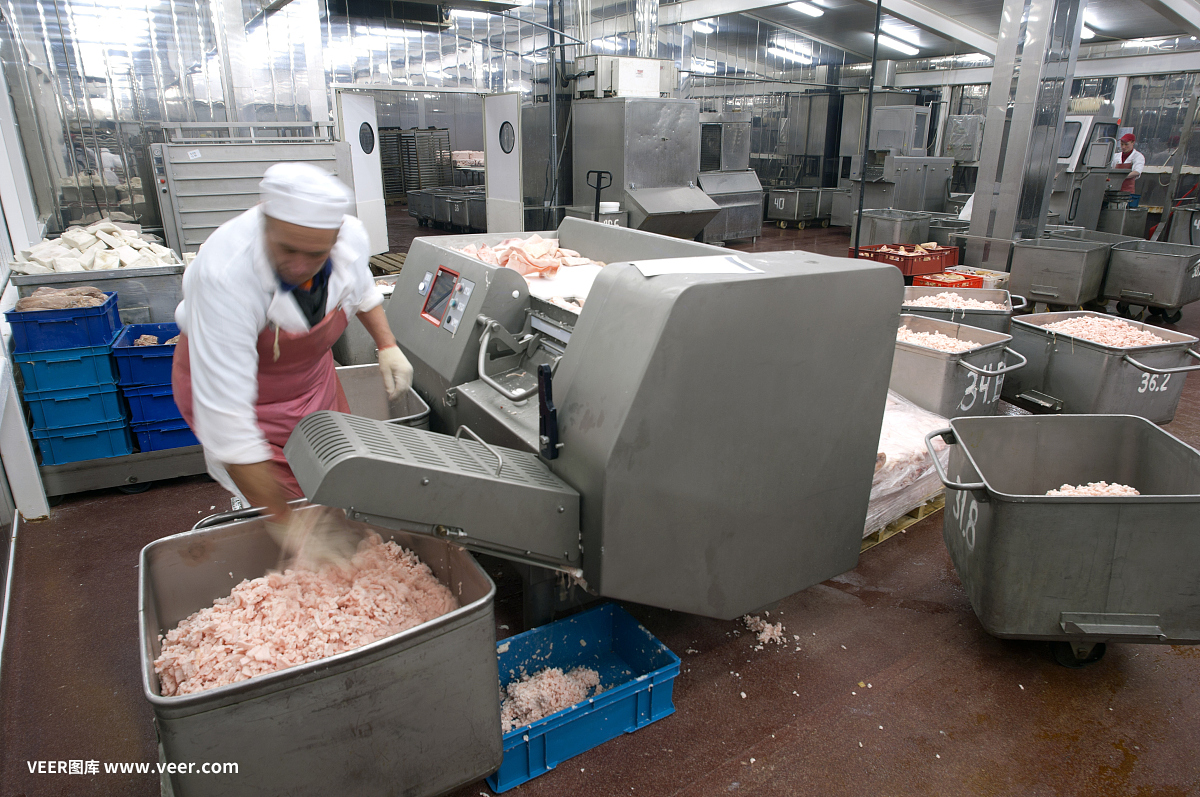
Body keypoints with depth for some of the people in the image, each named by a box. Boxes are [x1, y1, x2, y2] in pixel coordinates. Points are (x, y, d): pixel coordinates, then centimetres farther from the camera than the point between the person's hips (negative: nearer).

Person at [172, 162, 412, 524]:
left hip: (311, 373, 5)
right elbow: (225, 411, -39)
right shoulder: (225, 276, -41)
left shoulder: (351, 237, -24)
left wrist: (387, 345, -4)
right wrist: (279, 518, -37)